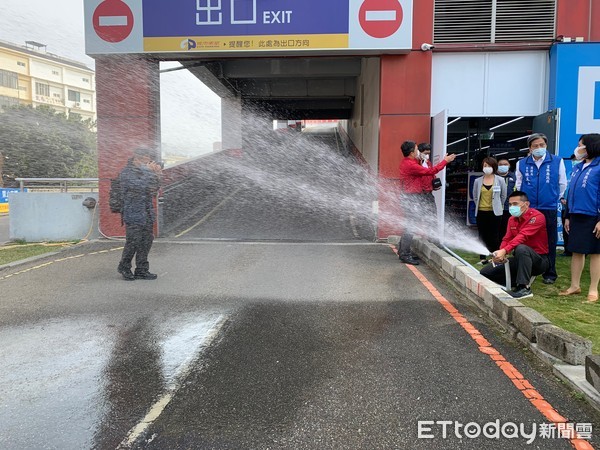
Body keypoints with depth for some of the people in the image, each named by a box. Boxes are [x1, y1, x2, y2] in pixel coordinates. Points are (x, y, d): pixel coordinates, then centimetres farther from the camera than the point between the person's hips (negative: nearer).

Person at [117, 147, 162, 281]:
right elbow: (139, 186, -23)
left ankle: (142, 271, 15)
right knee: (133, 243, -4)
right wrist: (150, 172, -15)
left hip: (147, 215, 7)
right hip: (134, 215, -7)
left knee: (146, 243, 7)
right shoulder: (126, 173, -7)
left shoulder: (144, 172, 16)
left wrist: (157, 175, 2)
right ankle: (124, 267, 16)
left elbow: (154, 190, 16)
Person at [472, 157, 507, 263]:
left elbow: (503, 196, 6)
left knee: (494, 236, 0)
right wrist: (479, 206, 12)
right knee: (482, 235, 7)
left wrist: (497, 206, 11)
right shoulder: (478, 181, 3)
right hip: (481, 212, 2)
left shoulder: (500, 180, -2)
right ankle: (483, 257, 14)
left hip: (495, 212, -2)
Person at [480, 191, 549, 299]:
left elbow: (522, 236, -32)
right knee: (484, 272, -3)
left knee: (521, 248, -41)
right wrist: (499, 254, -22)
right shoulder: (512, 219, 7)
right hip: (519, 260, 7)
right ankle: (522, 279, 3)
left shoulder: (537, 217, -17)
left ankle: (524, 287, -32)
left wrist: (504, 251, -44)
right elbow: (506, 239, -1)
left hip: (539, 260, -7)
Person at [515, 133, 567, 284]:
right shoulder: (522, 164, 2)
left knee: (549, 243, 5)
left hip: (549, 209, -1)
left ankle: (550, 274, 16)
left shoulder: (557, 162, -1)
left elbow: (562, 184, 8)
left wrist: (555, 198, 15)